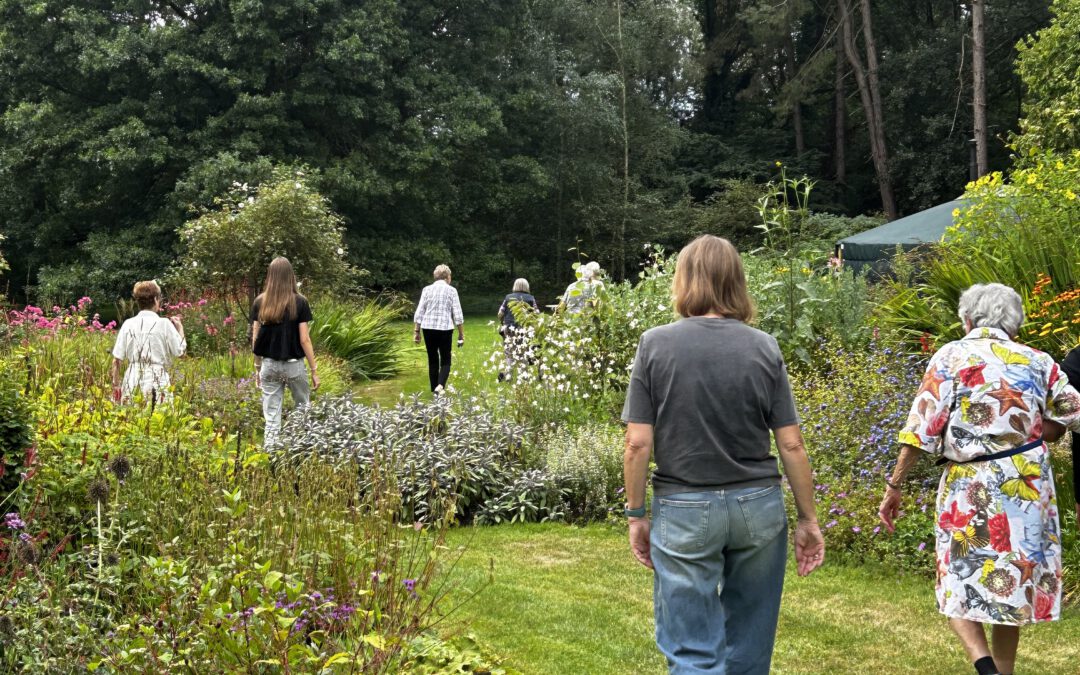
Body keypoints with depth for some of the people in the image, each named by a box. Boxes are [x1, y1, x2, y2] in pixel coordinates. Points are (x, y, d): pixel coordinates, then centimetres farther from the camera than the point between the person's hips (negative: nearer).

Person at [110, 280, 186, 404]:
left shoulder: (128, 324, 4)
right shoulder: (164, 324, -5)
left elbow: (116, 360, 5)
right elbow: (179, 351, 1)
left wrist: (116, 384, 14)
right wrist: (180, 328, 15)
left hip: (132, 380, 3)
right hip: (156, 380, -3)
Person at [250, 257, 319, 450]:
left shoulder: (260, 302, 0)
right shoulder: (299, 302, -8)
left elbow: (255, 339, 3)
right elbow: (304, 339, -8)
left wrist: (257, 368, 14)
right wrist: (314, 370, 0)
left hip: (269, 365, 2)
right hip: (293, 364, -2)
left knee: (271, 417, 6)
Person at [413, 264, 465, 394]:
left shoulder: (427, 289, 6)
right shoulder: (451, 290, -1)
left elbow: (419, 312, 3)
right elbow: (458, 315, -3)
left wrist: (416, 331, 7)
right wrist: (461, 334, 3)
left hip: (428, 328, 3)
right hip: (445, 328, -3)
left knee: (432, 360, 13)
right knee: (445, 360, 5)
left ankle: (435, 389, 16)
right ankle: (440, 385, -19)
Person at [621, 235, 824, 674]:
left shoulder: (655, 345, -7)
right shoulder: (763, 348, -2)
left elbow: (638, 444, -8)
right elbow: (791, 445, -2)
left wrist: (635, 515, 4)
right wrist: (808, 519, 8)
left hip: (684, 510, -2)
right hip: (758, 506, 2)